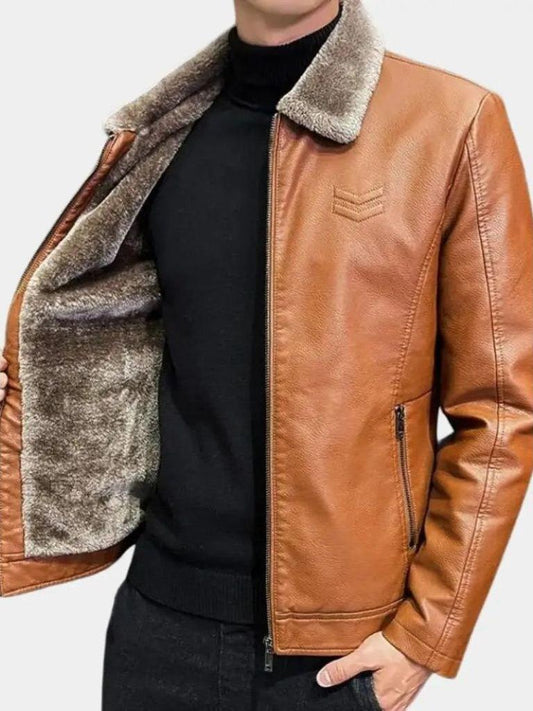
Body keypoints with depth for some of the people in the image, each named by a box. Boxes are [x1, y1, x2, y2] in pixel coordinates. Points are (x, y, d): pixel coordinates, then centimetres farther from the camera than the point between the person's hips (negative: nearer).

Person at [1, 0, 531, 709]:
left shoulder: (455, 123, -8)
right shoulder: (153, 138, 4)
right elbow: (64, 360, 8)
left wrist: (427, 631, -9)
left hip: (349, 637, -3)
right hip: (163, 619, 3)